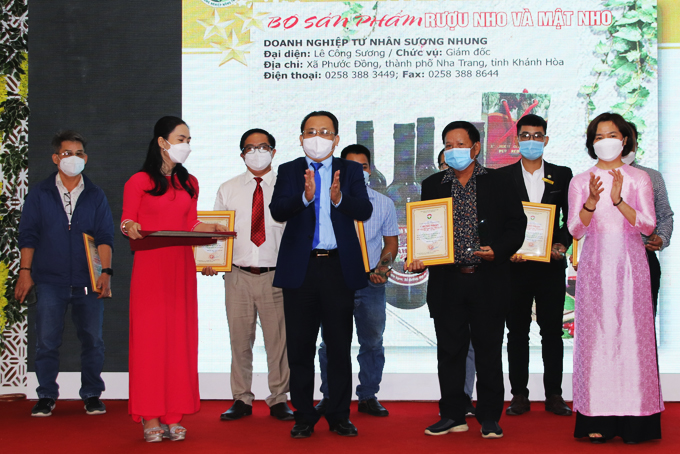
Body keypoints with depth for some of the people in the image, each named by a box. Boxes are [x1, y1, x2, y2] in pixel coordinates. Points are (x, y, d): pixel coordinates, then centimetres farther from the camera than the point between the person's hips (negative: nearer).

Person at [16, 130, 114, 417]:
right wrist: (25, 271, -1)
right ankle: (46, 397, 10)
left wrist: (106, 271, -6)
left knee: (92, 340, 2)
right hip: (50, 280, -1)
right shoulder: (39, 194, 8)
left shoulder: (96, 196, 9)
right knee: (47, 341, -1)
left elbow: (105, 237, 5)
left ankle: (92, 396, 13)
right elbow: (28, 235, 7)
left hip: (88, 281, 1)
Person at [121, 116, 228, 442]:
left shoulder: (189, 183, 17)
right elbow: (127, 221, 0)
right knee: (150, 336, -6)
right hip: (149, 266, -5)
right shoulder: (138, 182, 0)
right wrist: (131, 229, -22)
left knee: (180, 336, 1)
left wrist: (213, 228, 0)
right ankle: (150, 417, -1)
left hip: (181, 268, 5)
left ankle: (174, 415, 6)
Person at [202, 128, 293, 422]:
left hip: (276, 275, -1)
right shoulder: (227, 190, 13)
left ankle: (278, 400, 12)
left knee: (278, 340, 0)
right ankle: (241, 400, 16)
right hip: (238, 274, 2)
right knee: (239, 339, 5)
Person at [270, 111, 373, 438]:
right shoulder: (289, 171, 7)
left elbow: (365, 211, -7)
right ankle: (303, 416, 15)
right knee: (300, 347, 5)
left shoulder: (351, 171, 8)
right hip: (300, 268, 0)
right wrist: (305, 196, -27)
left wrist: (339, 198, -26)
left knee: (339, 346, 5)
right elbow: (277, 211, -9)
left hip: (339, 267, 0)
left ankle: (339, 415, 15)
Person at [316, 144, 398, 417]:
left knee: (372, 342, 5)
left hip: (370, 283, 2)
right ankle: (330, 396, 12)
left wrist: (382, 268, -3)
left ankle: (368, 396, 16)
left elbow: (391, 242, 13)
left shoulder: (384, 203, 10)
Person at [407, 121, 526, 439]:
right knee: (450, 351, 6)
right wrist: (418, 260, -6)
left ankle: (490, 418, 12)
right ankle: (452, 415, 16)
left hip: (488, 280, -2)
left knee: (489, 350, 3)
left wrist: (498, 250, -12)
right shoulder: (432, 185, 11)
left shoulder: (497, 182, 5)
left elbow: (517, 223, 3)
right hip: (447, 282, 2)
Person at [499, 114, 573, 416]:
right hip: (515, 265, 0)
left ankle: (554, 395, 11)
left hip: (551, 265, 1)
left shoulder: (562, 175, 9)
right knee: (517, 332, 4)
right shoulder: (502, 177, 6)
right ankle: (519, 395, 10)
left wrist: (562, 244, -8)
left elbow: (571, 217, 8)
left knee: (552, 331, 4)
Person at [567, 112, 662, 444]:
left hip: (629, 265, 0)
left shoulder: (639, 179, 7)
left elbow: (647, 225, -3)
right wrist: (591, 202, -17)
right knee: (595, 336, -4)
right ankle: (597, 419, -2)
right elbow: (576, 230, 1)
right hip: (595, 265, 0)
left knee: (632, 335, -5)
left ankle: (633, 418, 0)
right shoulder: (580, 182, 9)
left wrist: (618, 201, -17)